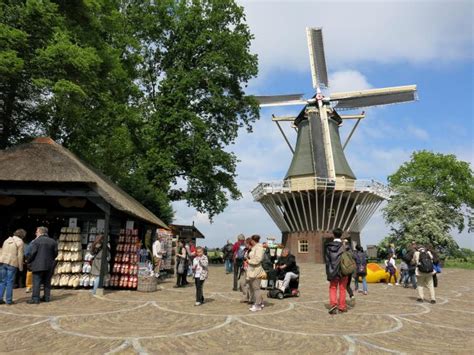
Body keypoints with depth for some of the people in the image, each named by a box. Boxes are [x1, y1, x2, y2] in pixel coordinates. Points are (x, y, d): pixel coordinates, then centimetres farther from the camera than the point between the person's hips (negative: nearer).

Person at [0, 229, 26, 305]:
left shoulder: (7, 240, 17)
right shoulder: (20, 242, -3)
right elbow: (20, 256, -6)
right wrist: (20, 267, -1)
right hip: (12, 263, -5)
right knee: (10, 282, 0)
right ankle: (8, 300, 3)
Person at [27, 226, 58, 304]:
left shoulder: (37, 241, -8)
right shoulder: (53, 241, 7)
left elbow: (32, 253, -10)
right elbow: (55, 253, 9)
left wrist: (29, 261, 5)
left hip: (38, 265, -5)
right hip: (49, 265, 5)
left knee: (36, 282, -1)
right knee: (47, 282, 13)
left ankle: (35, 299, -1)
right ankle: (47, 297, 17)